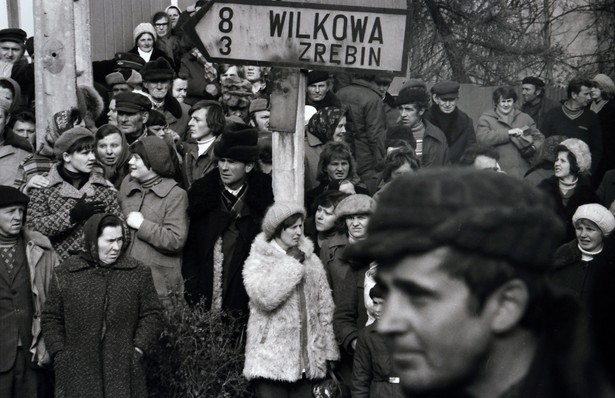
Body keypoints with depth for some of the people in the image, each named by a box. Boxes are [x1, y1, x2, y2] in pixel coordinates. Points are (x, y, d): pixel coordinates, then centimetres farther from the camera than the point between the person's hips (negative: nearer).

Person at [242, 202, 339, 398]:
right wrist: (290, 263, -12)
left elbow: (324, 307, 13)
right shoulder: (258, 260, -2)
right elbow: (264, 297, -20)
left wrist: (329, 351, 11)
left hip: (307, 360, 4)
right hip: (271, 360, -4)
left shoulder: (311, 260, 12)